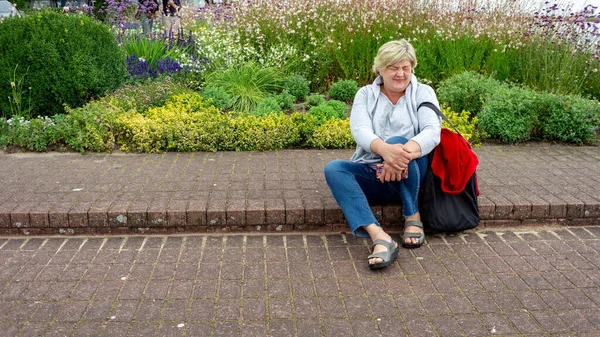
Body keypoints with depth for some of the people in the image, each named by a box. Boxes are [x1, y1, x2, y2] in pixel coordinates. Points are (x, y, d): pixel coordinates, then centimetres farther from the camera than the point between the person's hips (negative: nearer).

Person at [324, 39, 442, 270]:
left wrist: (404, 153, -39)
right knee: (333, 169, -27)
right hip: (371, 176, 2)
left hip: (410, 176, -2)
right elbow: (360, 130, -14)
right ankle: (380, 238, -45)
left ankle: (413, 217, -16)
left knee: (399, 141, -32)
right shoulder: (366, 94, 6)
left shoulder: (423, 93, 3)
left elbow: (432, 131, -16)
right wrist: (385, 149, -39)